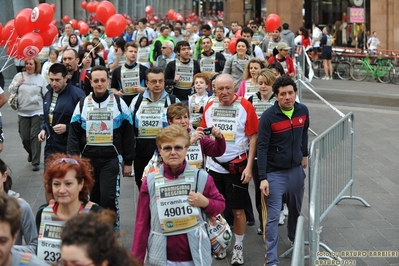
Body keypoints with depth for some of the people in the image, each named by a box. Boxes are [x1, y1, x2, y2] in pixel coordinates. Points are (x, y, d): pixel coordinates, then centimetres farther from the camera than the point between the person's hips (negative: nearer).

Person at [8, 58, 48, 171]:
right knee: (24, 137, 7)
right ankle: (31, 153, 38)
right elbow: (10, 90, 8)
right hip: (23, 112, 3)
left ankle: (35, 162, 1)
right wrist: (17, 84, -9)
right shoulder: (19, 76, 3)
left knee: (35, 137, -5)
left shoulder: (41, 79, -2)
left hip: (37, 112, -3)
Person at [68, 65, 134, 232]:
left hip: (111, 160, -2)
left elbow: (128, 134, 3)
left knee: (108, 197, -11)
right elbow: (73, 135, 5)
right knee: (92, 198, 10)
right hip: (88, 160, 3)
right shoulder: (82, 104, 5)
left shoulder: (119, 103, 0)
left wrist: (128, 162, 2)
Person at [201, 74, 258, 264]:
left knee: (238, 209, 4)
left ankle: (238, 247, 19)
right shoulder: (209, 107, 2)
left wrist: (249, 166, -11)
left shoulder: (245, 107, -10)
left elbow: (253, 137, -7)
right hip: (214, 166, 4)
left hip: (237, 167, -3)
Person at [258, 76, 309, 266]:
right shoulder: (268, 117, -19)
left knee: (296, 209, 22)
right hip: (275, 172, -5)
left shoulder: (303, 111, -4)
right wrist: (262, 178, -21)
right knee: (273, 216, -4)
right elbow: (262, 148, -17)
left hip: (296, 169, 5)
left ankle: (294, 239, 47)